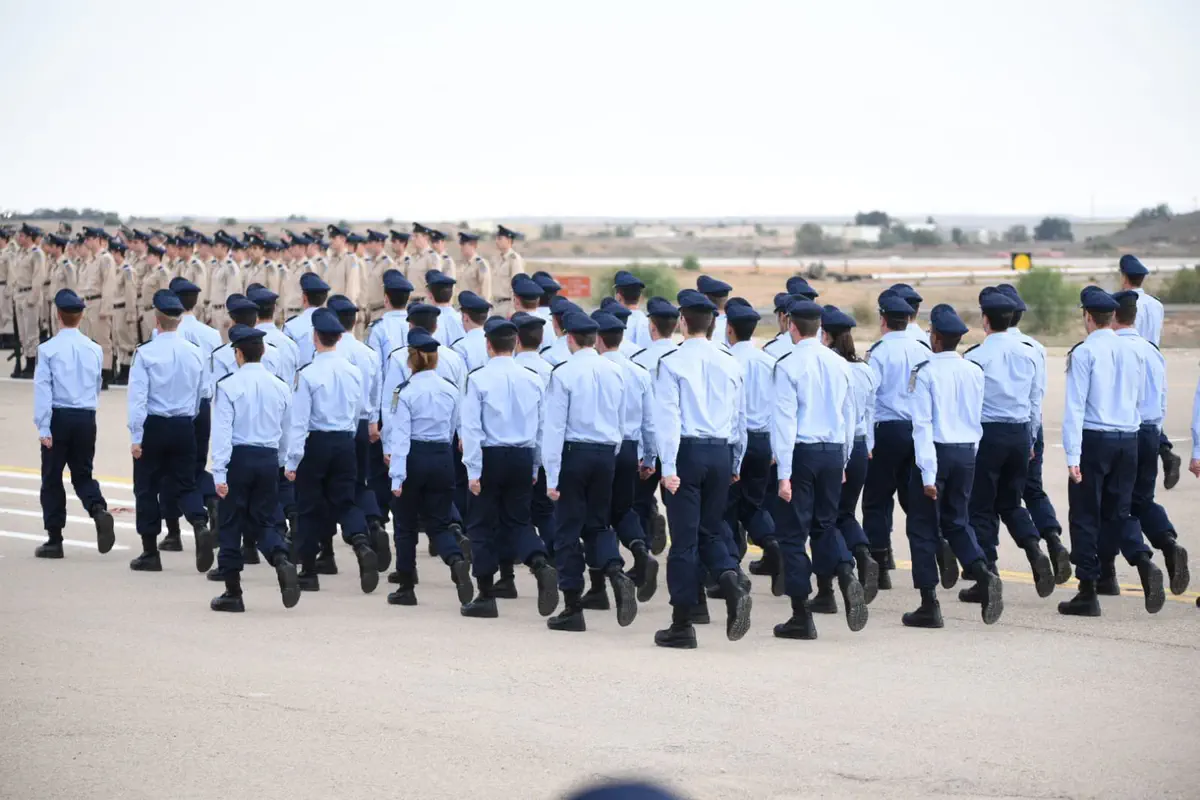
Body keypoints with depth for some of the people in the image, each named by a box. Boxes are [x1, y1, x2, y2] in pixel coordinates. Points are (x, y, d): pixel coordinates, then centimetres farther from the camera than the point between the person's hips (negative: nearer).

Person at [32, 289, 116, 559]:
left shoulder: (48, 349, -9)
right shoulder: (94, 350, 4)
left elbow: (42, 389, -12)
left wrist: (43, 428, -11)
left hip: (59, 417, -4)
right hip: (86, 418, 4)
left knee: (52, 478, 6)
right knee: (83, 474, 13)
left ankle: (54, 540, 7)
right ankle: (99, 510, -17)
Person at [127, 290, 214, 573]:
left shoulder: (146, 353, -12)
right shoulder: (195, 353, 1)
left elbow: (137, 397, -14)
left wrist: (136, 437, -11)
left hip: (153, 426, -4)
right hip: (185, 426, 4)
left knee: (147, 488, 8)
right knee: (185, 485, 11)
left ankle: (150, 553, 12)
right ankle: (201, 526, -18)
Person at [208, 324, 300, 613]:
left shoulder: (228, 386, -9)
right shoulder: (280, 388, 5)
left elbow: (221, 431, -13)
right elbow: (287, 432, 11)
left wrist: (219, 473, -14)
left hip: (238, 458, -4)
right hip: (269, 459, 4)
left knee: (231, 524, 6)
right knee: (263, 521, 13)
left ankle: (232, 592, 8)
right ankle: (282, 561, -17)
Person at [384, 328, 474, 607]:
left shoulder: (405, 392, -11)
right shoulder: (451, 391, 2)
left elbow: (400, 436, -14)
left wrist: (397, 477, -16)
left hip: (414, 458, -4)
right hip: (443, 458, 4)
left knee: (406, 525, 10)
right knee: (438, 523, 9)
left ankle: (406, 587, 14)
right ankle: (457, 561, -21)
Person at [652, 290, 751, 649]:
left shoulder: (671, 363, -6)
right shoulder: (730, 364, 7)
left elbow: (668, 417, -12)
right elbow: (740, 417, 13)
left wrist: (668, 466, -12)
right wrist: (736, 463, 22)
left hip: (688, 451, -4)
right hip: (721, 453, 4)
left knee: (685, 538, 1)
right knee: (710, 533, 16)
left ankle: (682, 625, 5)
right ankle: (733, 586, -12)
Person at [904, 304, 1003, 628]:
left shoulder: (925, 373, -13)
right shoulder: (976, 372, 4)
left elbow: (923, 425, -16)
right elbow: (980, 419, 9)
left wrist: (928, 474, -17)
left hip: (936, 452, -5)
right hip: (967, 453, 5)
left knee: (922, 527, 5)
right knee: (957, 521, 17)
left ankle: (929, 605, 5)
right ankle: (983, 572, -11)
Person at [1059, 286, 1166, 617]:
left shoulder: (1084, 353, -11)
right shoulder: (1131, 352, 7)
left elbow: (1075, 406, -14)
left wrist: (1073, 456, -16)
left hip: (1094, 439, -5)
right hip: (1128, 438, 5)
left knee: (1085, 516, 4)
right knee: (1119, 513, 13)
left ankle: (1087, 594, 6)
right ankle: (1145, 564, -13)